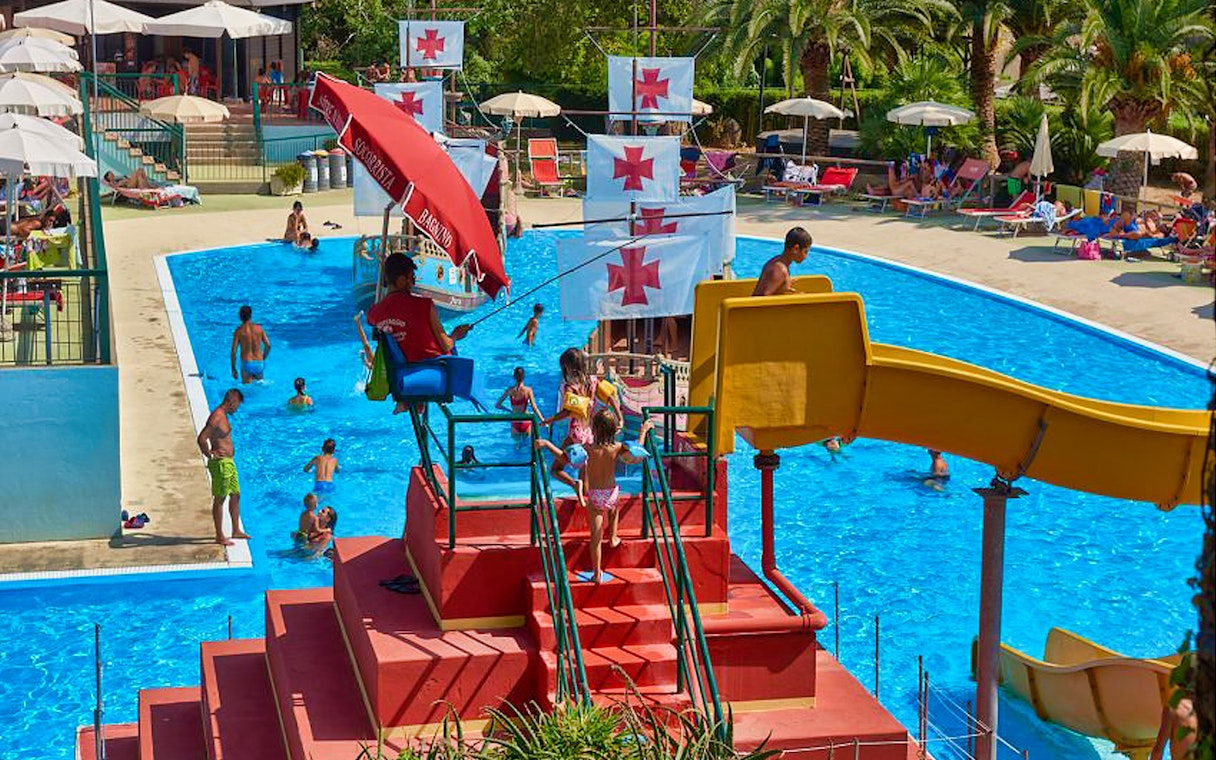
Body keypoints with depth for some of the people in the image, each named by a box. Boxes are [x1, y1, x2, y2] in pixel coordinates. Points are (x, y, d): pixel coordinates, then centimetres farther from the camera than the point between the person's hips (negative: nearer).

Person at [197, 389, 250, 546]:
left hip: (229, 461, 10)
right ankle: (220, 537, 9)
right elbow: (201, 439, -29)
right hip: (220, 463, -10)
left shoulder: (224, 415, 10)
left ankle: (236, 531, 30)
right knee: (219, 499, 0)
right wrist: (209, 454, -17)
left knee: (236, 495, 18)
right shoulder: (217, 417, -21)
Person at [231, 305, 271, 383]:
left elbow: (233, 351, -6)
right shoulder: (259, 328, 4)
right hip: (259, 363, 2)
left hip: (246, 363, -2)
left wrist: (233, 369, 2)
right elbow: (268, 345, 4)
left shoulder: (239, 331, -3)